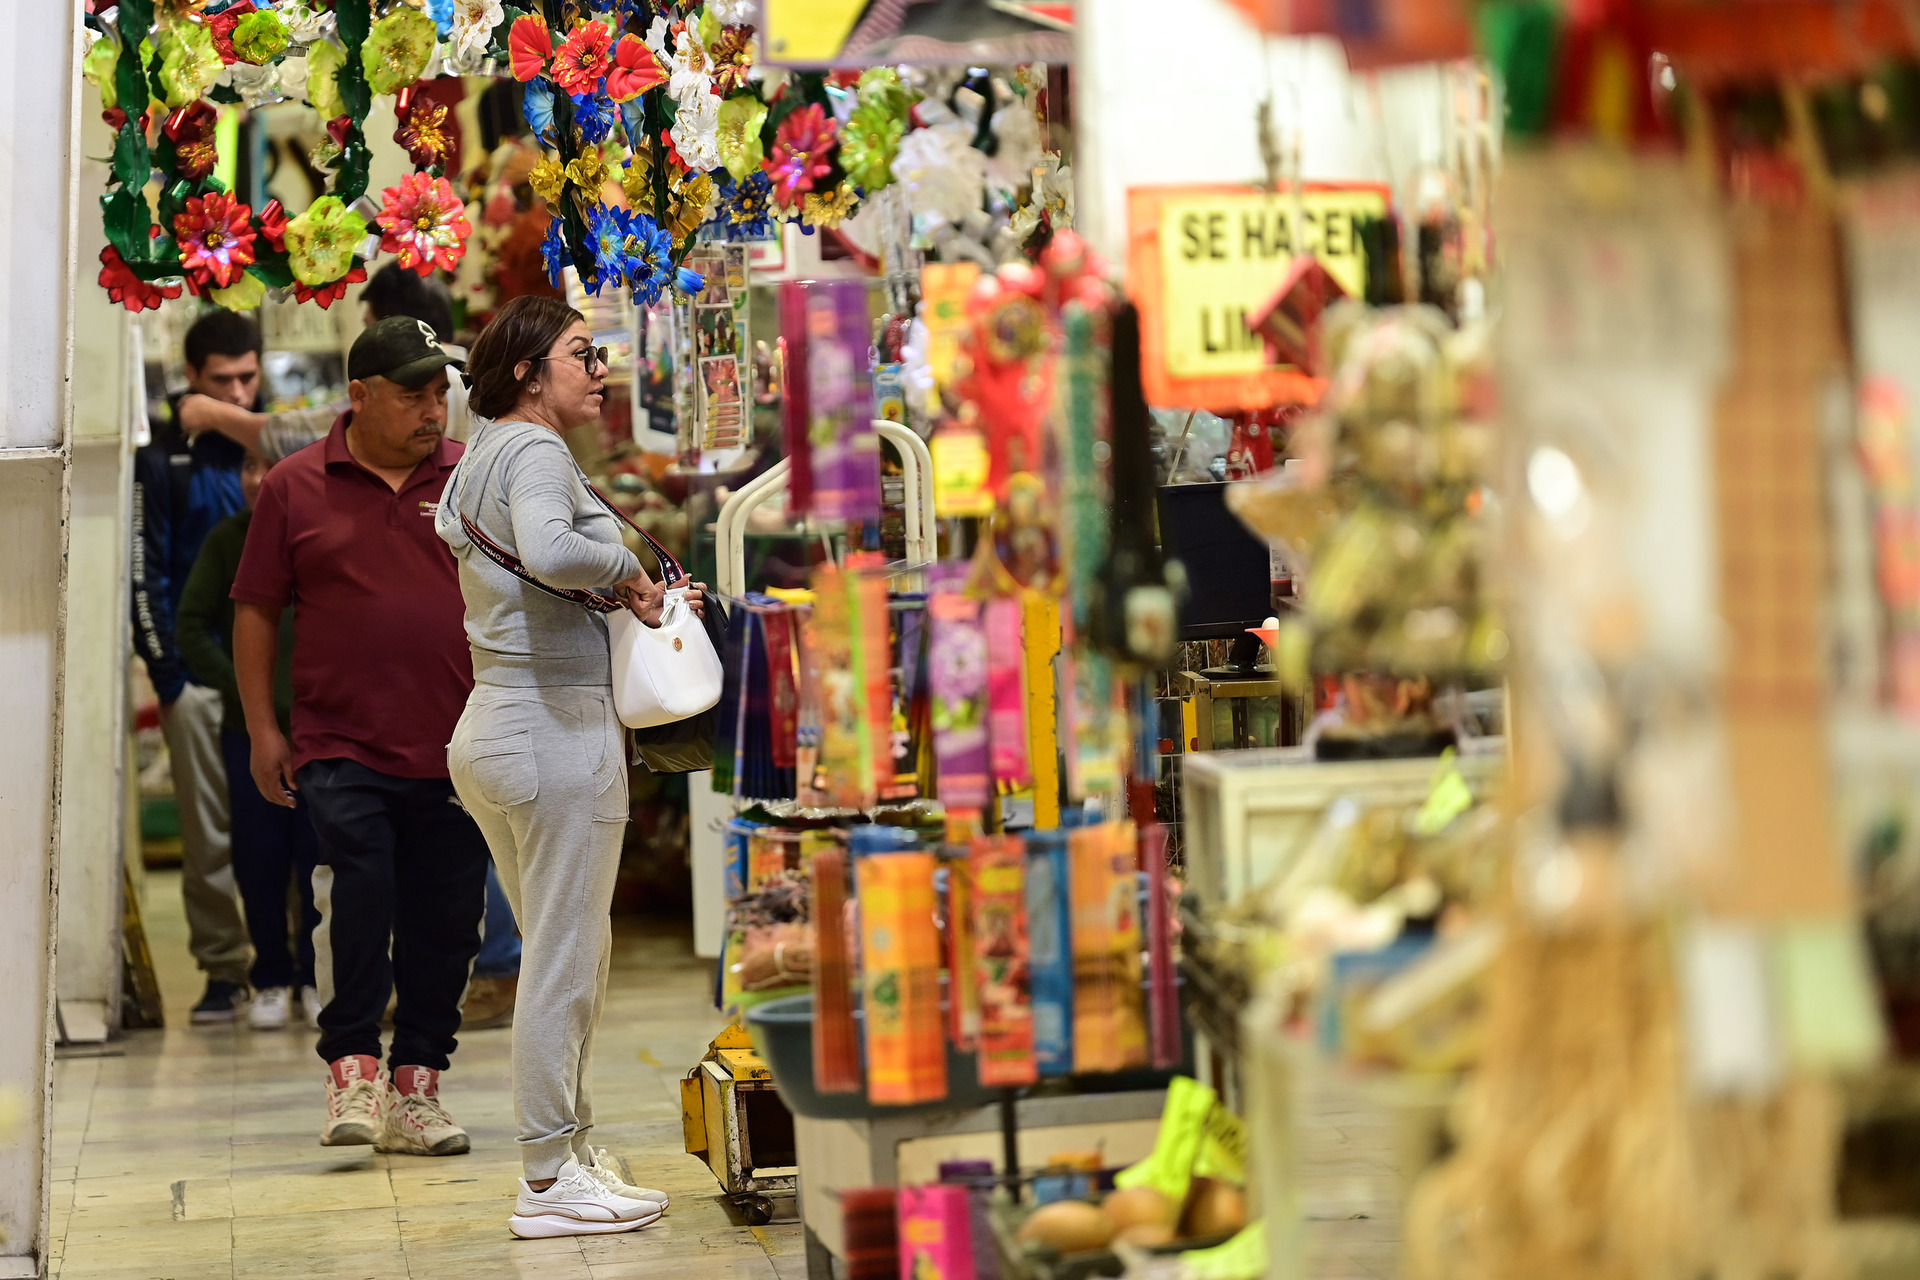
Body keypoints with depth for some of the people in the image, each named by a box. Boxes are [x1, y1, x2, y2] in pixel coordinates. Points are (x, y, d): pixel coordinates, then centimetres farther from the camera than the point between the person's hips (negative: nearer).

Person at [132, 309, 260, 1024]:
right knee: (207, 837, 0)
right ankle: (223, 971, 7)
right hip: (199, 675, -1)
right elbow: (145, 574, 1)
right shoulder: (164, 462, 3)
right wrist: (167, 675, -5)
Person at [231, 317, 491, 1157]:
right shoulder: (296, 489, 4)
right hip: (342, 745, -2)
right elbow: (256, 611, 8)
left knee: (446, 921, 6)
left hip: (458, 753, 2)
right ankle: (352, 1068, -1)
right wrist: (262, 728, 5)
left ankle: (416, 1087, 17)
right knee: (356, 894, -16)